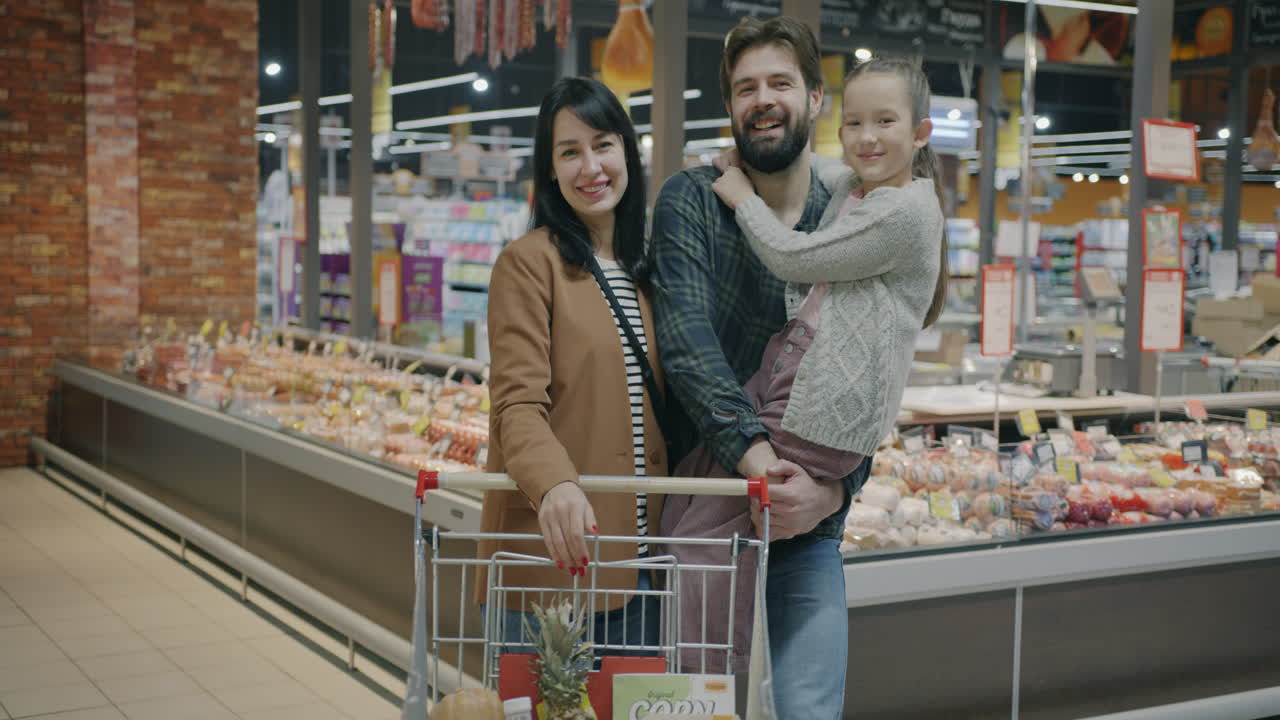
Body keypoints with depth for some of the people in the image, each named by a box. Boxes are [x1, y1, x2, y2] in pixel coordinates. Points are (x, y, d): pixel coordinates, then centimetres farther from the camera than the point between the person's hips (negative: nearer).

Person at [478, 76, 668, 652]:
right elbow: (517, 404, -14)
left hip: (637, 555, 6)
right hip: (550, 553, -6)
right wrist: (553, 483, -33)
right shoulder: (529, 262, -6)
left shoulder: (642, 270, 14)